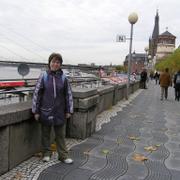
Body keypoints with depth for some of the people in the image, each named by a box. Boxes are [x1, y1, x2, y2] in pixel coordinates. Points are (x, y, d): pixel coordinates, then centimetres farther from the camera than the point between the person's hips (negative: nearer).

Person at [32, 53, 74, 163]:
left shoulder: (63, 78, -2)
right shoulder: (43, 77, -6)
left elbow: (68, 95, 3)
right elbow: (37, 94, -4)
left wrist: (69, 111, 3)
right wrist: (36, 111, -4)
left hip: (59, 112, 1)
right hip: (45, 111, -1)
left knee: (61, 135, 10)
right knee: (46, 133, 13)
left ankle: (63, 155, 21)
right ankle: (46, 153, 30)